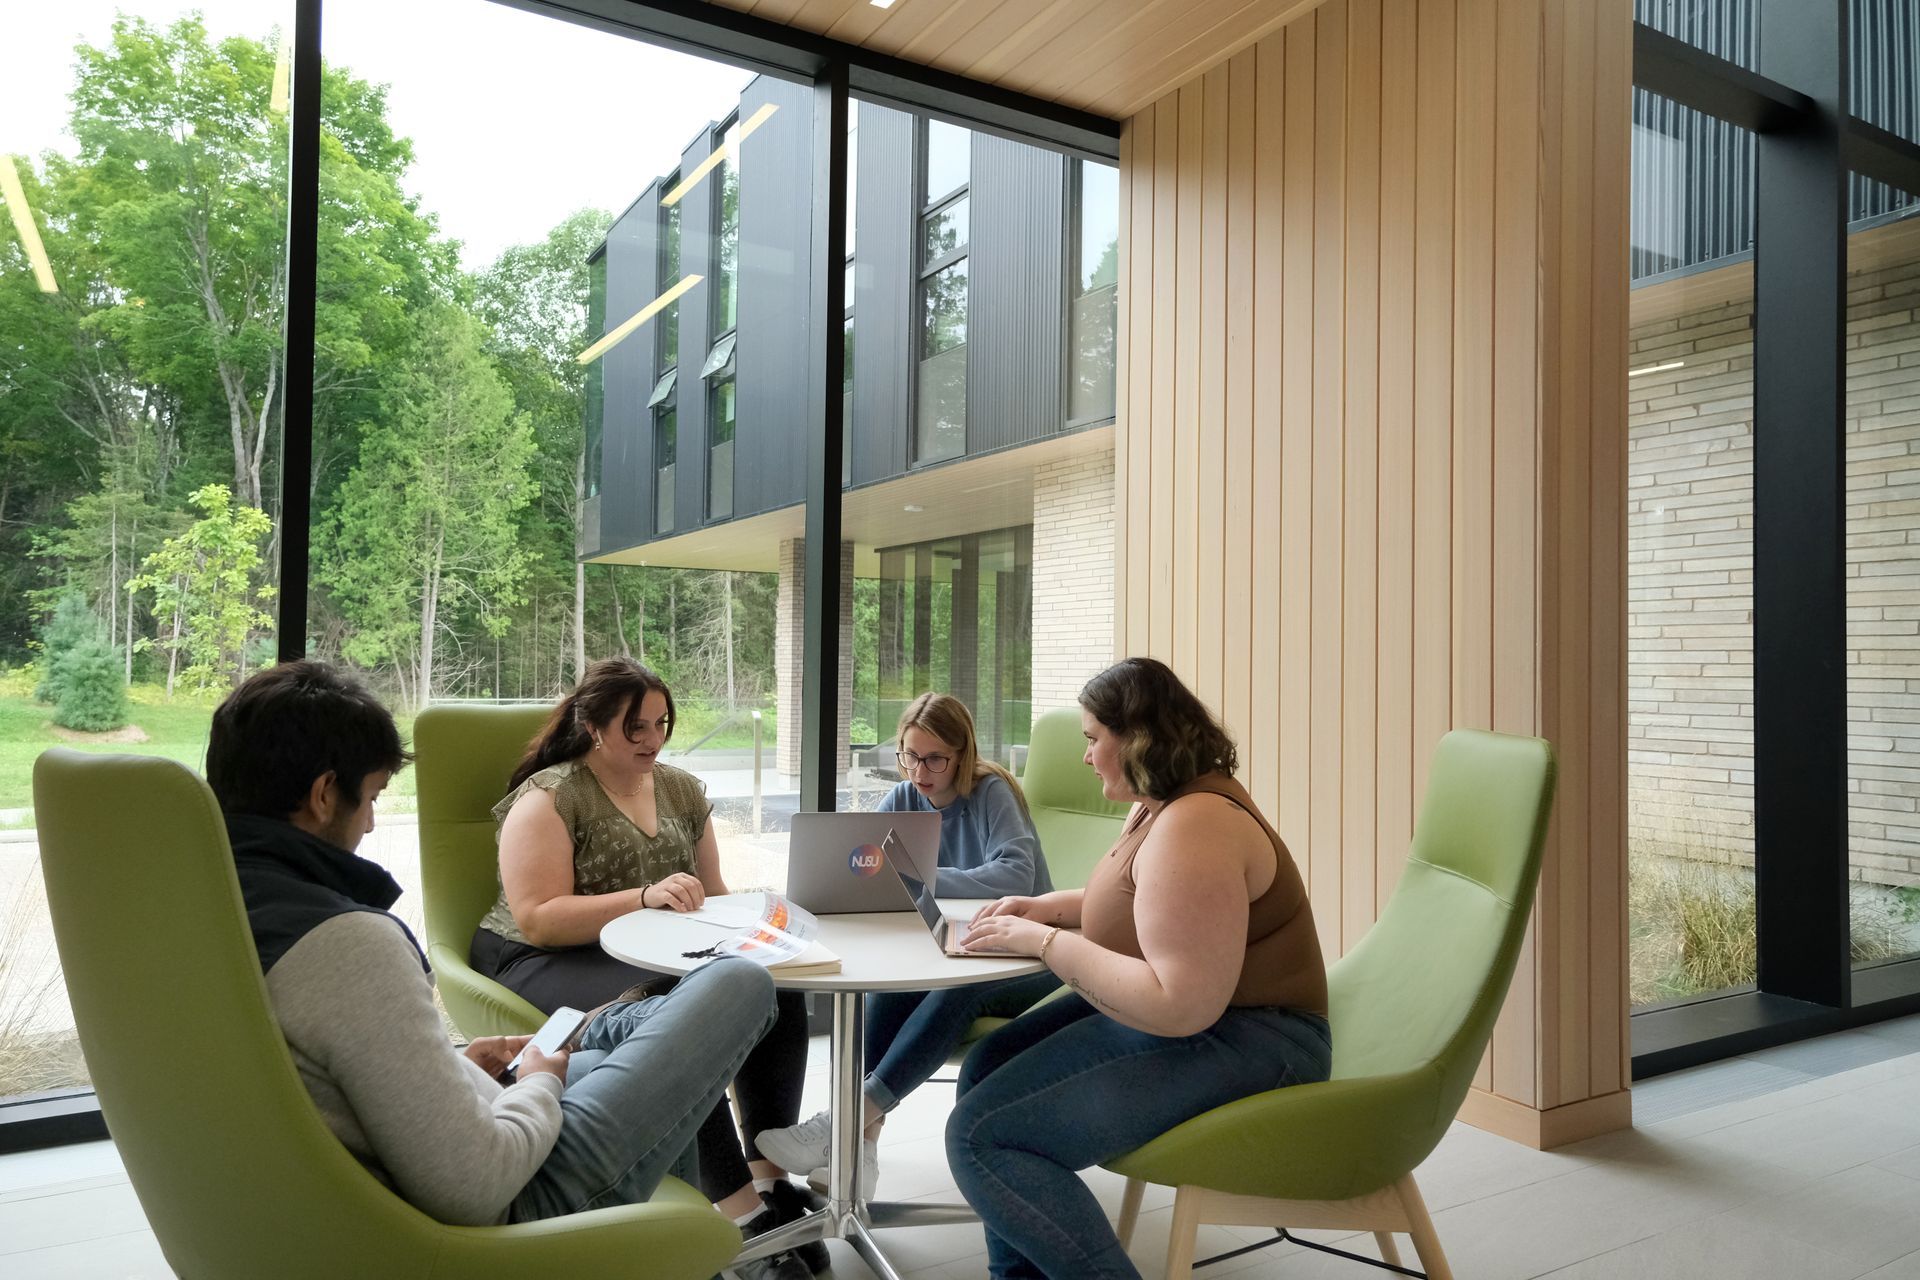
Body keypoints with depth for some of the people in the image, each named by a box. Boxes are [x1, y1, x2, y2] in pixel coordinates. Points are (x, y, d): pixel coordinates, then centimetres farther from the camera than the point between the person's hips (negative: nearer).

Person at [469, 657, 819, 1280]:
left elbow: (712, 893, 17)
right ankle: (739, 1210, -30)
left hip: (659, 958, 6)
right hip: (548, 965, -6)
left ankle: (768, 1177, -13)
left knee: (778, 992, -23)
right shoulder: (549, 797, -6)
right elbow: (537, 919, -16)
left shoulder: (682, 789, 13)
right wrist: (643, 898, -28)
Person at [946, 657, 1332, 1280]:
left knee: (979, 1135, -17)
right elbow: (1139, 900, 27)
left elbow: (1180, 1006, -30)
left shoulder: (1192, 827, -25)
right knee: (987, 1068, 12)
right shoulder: (1158, 802, 8)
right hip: (1168, 1009, 11)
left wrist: (1046, 942, -22)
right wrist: (1049, 905, 10)